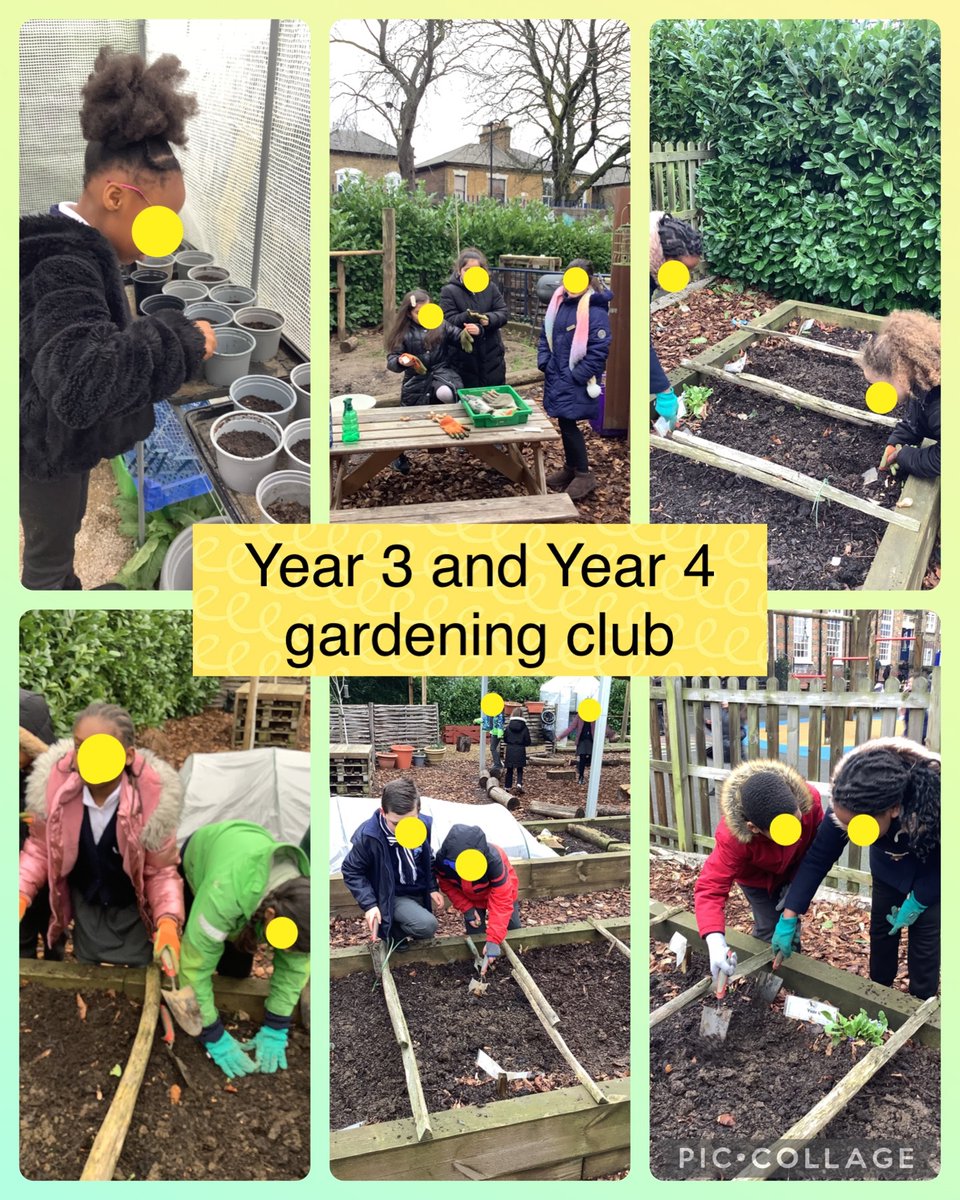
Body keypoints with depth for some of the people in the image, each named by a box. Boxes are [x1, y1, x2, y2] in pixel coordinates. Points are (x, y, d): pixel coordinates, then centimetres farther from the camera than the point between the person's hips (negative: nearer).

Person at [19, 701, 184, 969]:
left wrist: (168, 922, -35)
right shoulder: (54, 784, -27)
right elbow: (41, 848, -9)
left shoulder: (153, 798, -33)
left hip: (133, 908, -2)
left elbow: (161, 871, -19)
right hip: (84, 903, 2)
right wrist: (20, 895, -24)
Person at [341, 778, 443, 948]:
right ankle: (390, 929, -1)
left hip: (420, 892, 5)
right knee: (427, 926, -26)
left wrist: (432, 888, -1)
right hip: (393, 896, -5)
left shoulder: (425, 825, -15)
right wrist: (369, 904, -22)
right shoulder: (368, 836, -29)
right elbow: (351, 871, -14)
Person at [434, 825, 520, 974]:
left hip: (502, 890, -2)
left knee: (514, 932, 12)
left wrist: (493, 940, -42)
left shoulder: (493, 860, -46)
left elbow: (501, 902, -39)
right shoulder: (442, 859, -36)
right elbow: (447, 885, -13)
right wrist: (467, 909, -21)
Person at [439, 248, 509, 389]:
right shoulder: (449, 291, -4)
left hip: (491, 354, 3)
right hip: (465, 358, -3)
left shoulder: (491, 288, 6)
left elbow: (504, 314, -1)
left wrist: (488, 319, -22)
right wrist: (469, 316, -30)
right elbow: (449, 321, -13)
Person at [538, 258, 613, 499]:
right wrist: (544, 361, 5)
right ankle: (570, 468, 29)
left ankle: (584, 474, 5)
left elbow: (599, 350, -19)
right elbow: (546, 333, 17)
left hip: (577, 381, -7)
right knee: (565, 422, 14)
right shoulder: (559, 301, 7)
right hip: (557, 374, 7)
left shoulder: (596, 310, -17)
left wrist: (577, 376, -18)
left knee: (568, 423, -7)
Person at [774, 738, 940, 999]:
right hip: (890, 863, 3)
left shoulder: (934, 799, -45)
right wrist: (788, 917, -25)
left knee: (924, 943, 2)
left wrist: (918, 900, -20)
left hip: (933, 870, -3)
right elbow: (818, 857, -23)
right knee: (881, 931, 13)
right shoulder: (847, 805, -36)